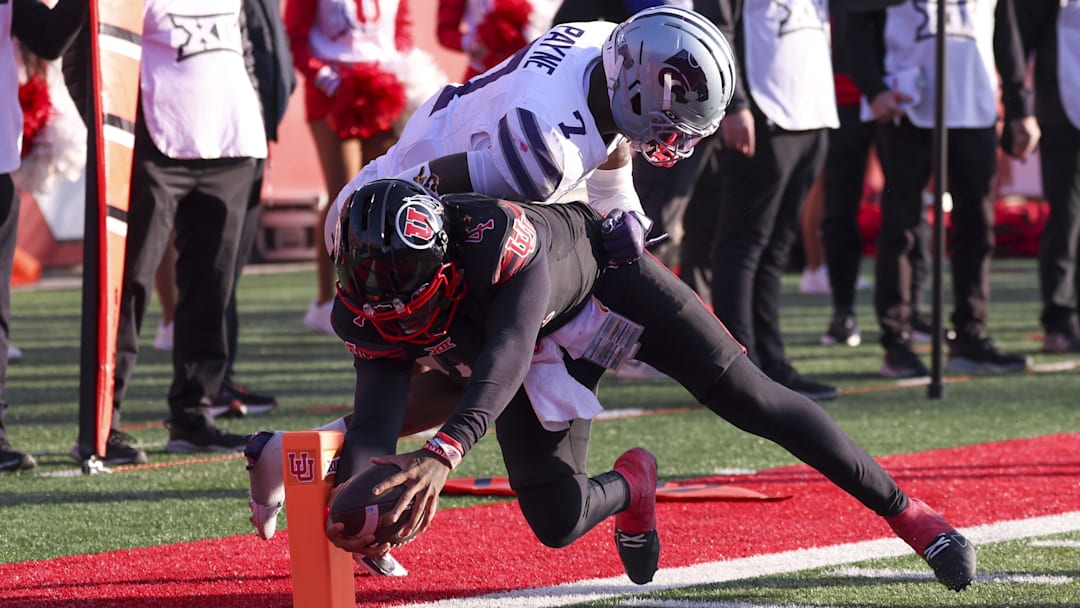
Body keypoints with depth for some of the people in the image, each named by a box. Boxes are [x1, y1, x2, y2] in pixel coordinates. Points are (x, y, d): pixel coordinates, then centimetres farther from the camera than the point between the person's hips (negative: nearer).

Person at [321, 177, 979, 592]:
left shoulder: (496, 239, -45)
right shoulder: (372, 311, -27)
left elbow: (506, 357, -57)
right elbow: (376, 418, -31)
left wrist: (445, 452, -73)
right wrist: (355, 486, -55)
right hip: (542, 352, 4)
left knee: (749, 398, -4)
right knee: (557, 522, -5)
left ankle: (903, 509, 10)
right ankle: (629, 488, 33)